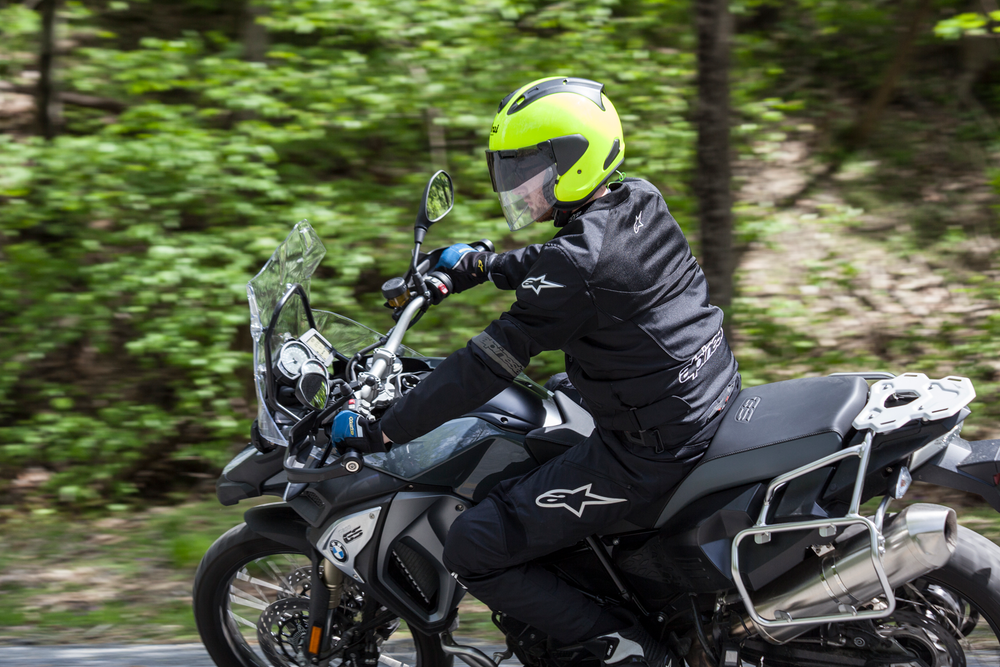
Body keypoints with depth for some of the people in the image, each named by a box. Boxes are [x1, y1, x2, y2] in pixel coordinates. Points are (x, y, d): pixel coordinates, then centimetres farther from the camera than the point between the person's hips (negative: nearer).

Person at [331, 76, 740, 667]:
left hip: (649, 451, -9)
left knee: (474, 552, -5)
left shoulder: (576, 266, -23)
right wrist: (483, 265, 32)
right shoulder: (641, 201, 3)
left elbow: (489, 365, -21)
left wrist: (382, 430, -15)